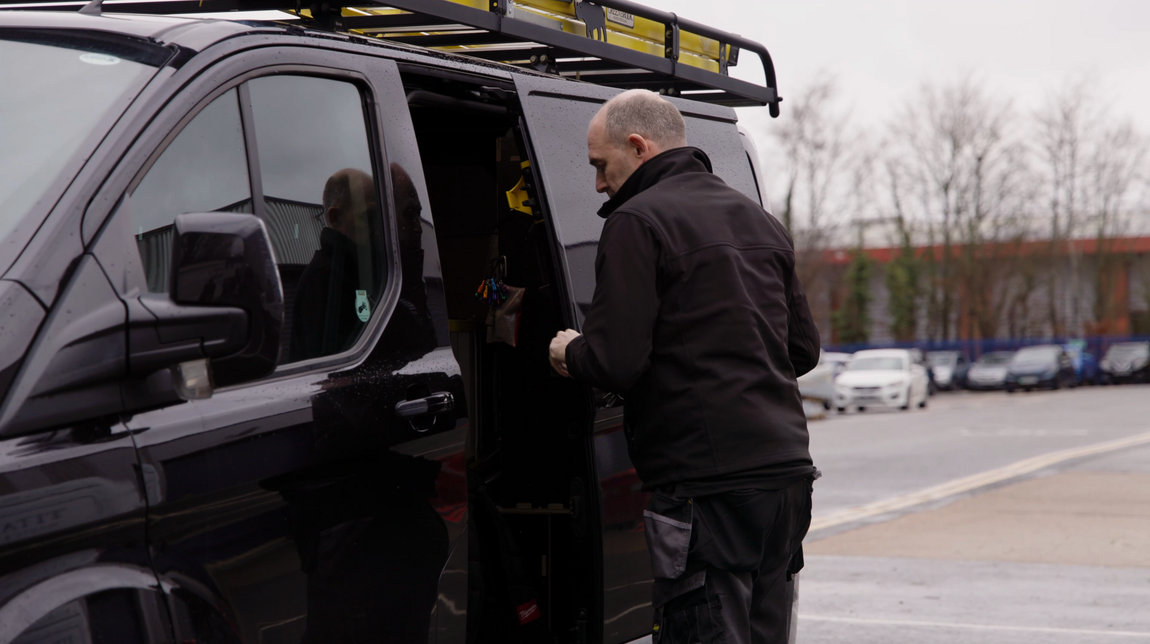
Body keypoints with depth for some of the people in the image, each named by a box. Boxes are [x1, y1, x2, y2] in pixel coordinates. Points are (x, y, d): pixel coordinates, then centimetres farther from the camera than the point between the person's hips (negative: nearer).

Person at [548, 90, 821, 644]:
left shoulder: (638, 221, -7)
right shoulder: (759, 221, 19)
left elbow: (614, 363, -14)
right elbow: (803, 349, 23)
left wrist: (569, 353, 6)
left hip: (708, 484, -9)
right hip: (786, 470, 9)